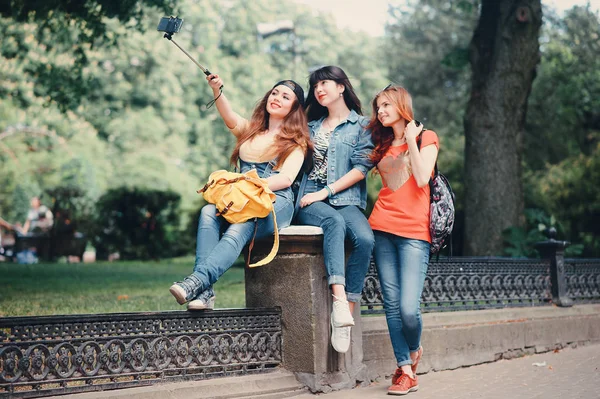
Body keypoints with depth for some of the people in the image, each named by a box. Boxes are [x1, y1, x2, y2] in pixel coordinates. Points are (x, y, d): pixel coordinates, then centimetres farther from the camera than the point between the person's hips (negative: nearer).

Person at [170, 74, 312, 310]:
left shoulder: (296, 142, 13)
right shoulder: (250, 131, 25)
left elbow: (286, 178, -5)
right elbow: (230, 118, 2)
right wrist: (216, 91, -18)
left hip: (275, 204, -4)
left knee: (239, 229, -36)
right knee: (208, 212, -30)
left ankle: (197, 281, -54)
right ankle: (204, 291, -44)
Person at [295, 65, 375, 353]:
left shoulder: (361, 125, 11)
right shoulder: (311, 127, 25)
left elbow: (362, 168, -2)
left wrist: (325, 191, -10)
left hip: (346, 200, -1)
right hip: (310, 200, 1)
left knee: (365, 239, -34)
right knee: (334, 221, -36)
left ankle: (345, 313, -33)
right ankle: (340, 302, -52)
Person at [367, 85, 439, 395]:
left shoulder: (425, 137, 4)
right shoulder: (383, 144, 20)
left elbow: (422, 178, -11)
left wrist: (411, 139, -6)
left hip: (414, 231, -5)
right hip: (383, 228, 5)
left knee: (408, 308, -13)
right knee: (392, 305, 0)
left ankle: (414, 350, 17)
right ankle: (406, 371, 6)